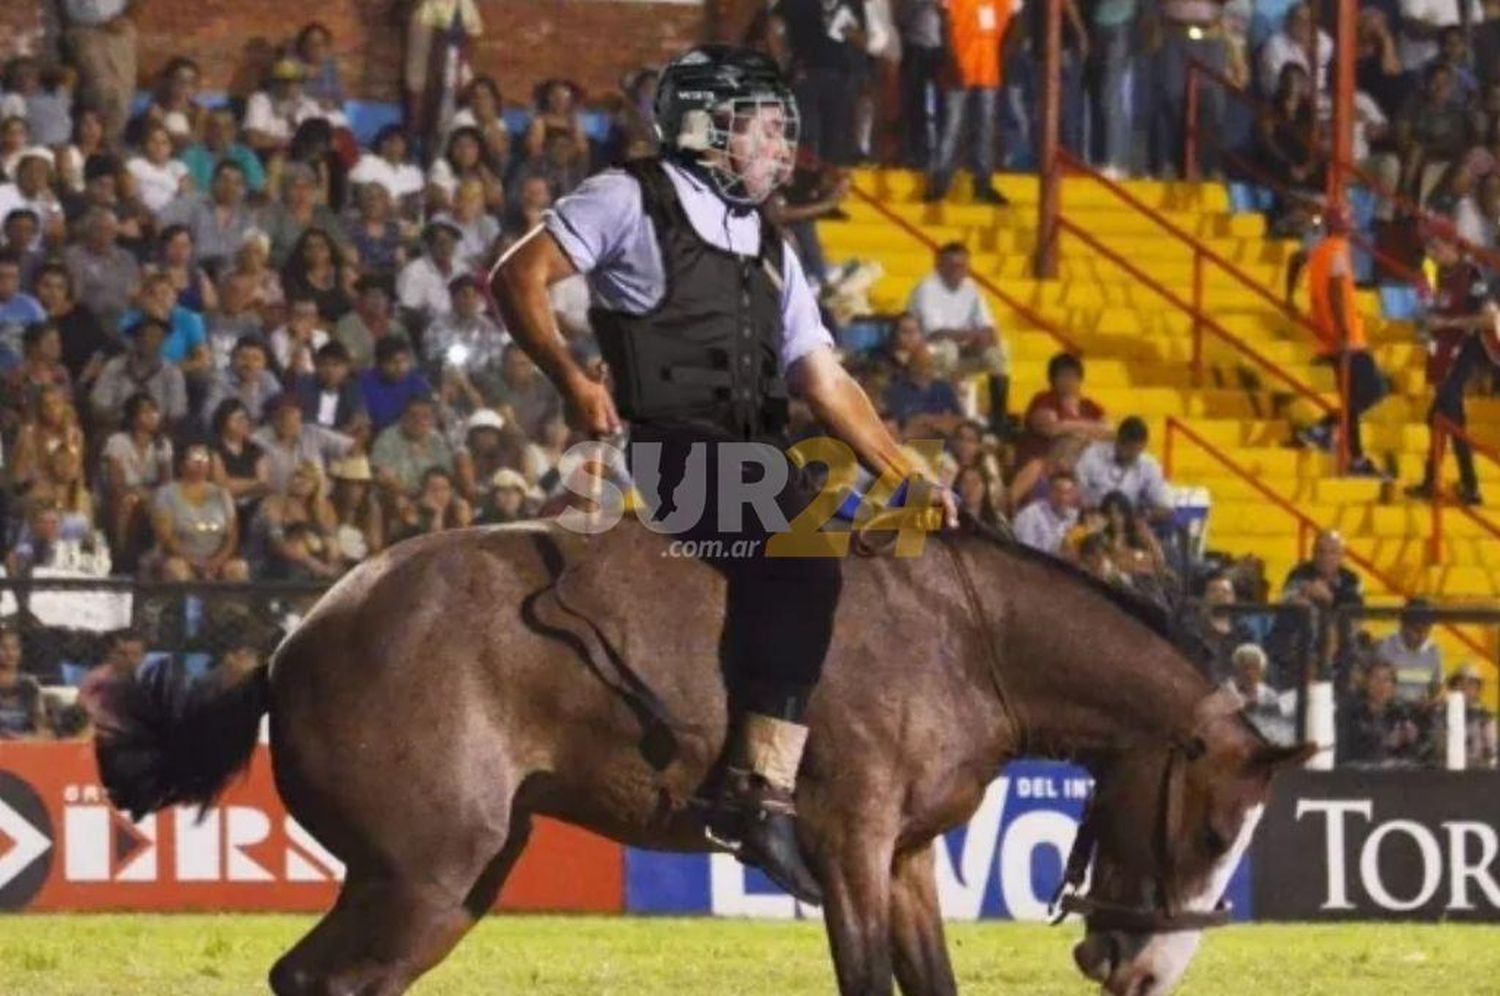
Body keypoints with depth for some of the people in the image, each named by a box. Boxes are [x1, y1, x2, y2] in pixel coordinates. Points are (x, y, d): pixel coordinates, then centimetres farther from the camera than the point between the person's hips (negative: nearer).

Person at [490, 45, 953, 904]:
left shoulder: (770, 252, 24)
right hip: (677, 454, -8)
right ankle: (765, 795, -35)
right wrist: (574, 381, -16)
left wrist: (911, 475, 9)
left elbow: (827, 384, 20)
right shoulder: (632, 204, 4)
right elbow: (519, 277, -3)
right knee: (798, 571, -29)